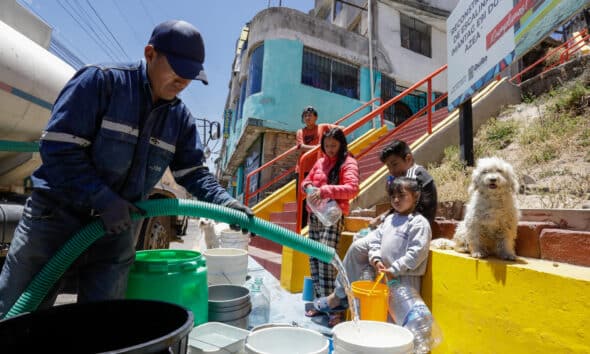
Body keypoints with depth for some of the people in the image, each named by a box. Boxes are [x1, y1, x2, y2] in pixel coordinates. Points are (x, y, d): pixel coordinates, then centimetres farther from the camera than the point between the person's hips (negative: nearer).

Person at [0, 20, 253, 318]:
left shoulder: (180, 118, 3)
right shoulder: (100, 81, -12)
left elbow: (194, 171, 2)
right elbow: (58, 146, -17)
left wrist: (224, 202, -15)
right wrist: (103, 199, -22)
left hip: (117, 227, 4)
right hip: (56, 215, -3)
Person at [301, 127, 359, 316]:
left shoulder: (348, 163, -2)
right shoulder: (320, 162, 17)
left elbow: (352, 188, -16)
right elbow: (306, 181, 23)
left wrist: (325, 191, -26)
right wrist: (308, 187, -1)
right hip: (315, 214, 7)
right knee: (314, 258, 7)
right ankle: (319, 300, 19)